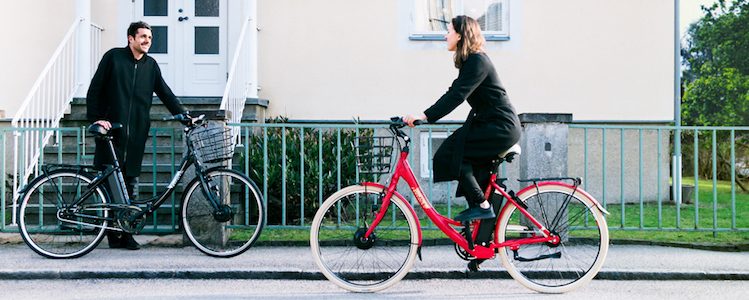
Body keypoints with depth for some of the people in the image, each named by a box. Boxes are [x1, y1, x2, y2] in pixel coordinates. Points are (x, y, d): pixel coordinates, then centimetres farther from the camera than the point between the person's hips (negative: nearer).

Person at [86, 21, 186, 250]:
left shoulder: (151, 65, 13)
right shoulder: (113, 57, 2)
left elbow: (165, 93, 16)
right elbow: (94, 90, 2)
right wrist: (95, 118, -7)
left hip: (136, 134, 3)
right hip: (111, 130, -3)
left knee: (131, 183, 3)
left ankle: (127, 233, 7)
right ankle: (112, 232, 4)